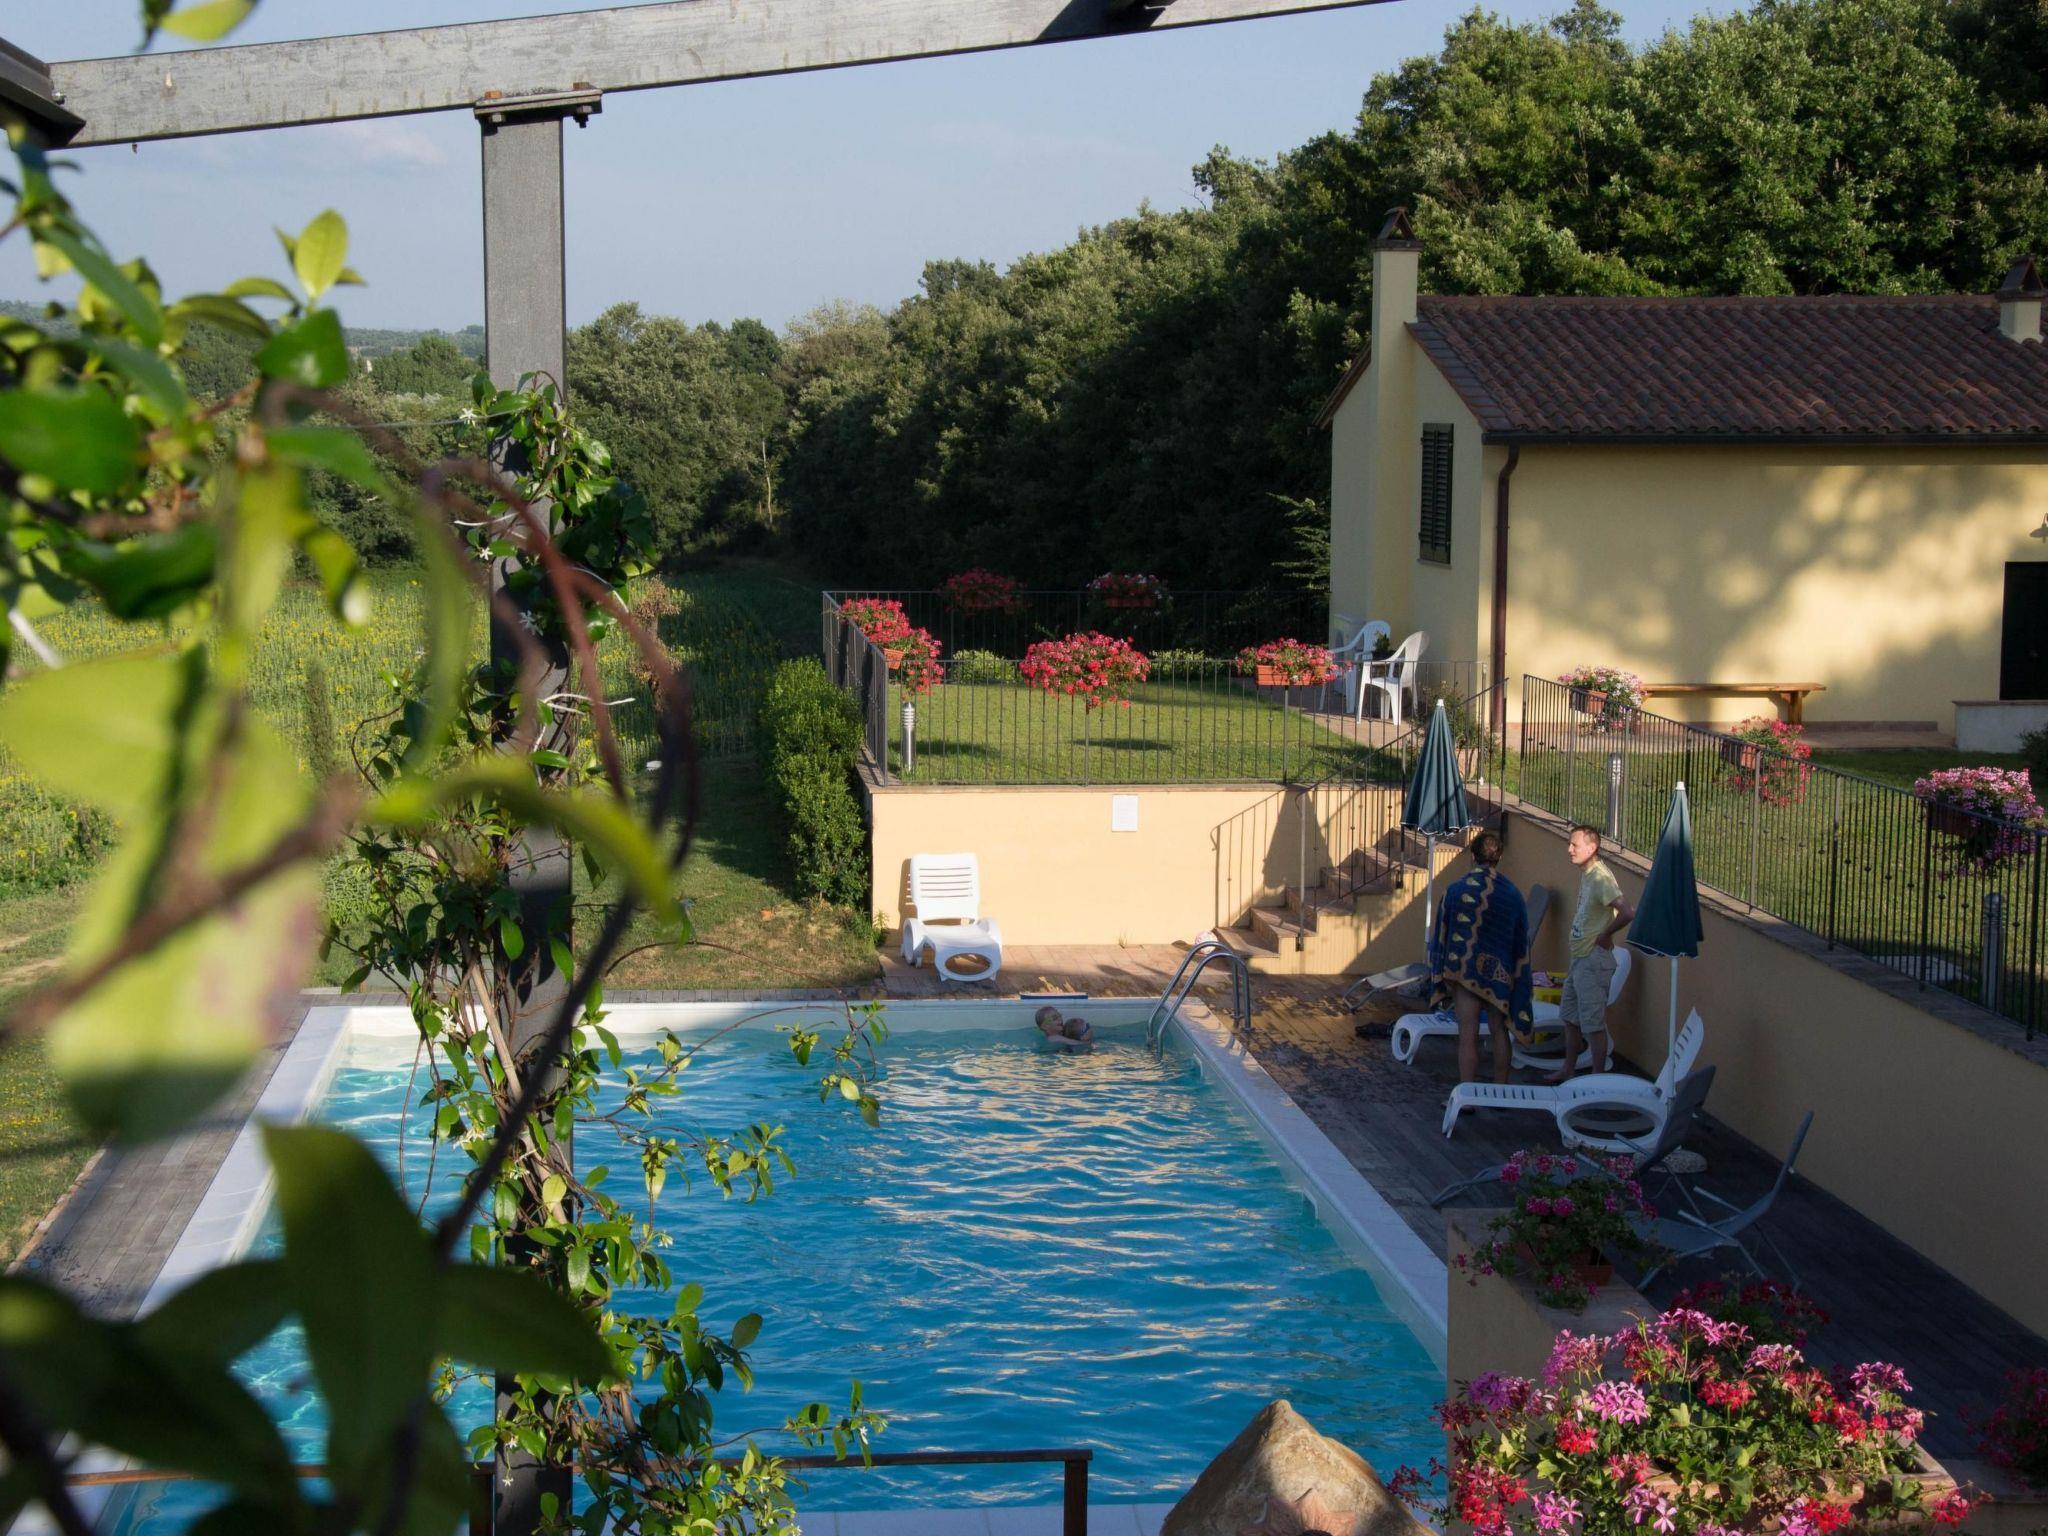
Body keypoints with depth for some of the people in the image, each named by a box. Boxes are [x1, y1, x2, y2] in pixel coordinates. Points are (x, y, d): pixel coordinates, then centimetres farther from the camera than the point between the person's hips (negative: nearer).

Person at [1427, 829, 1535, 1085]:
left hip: (1464, 973, -2)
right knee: (1499, 1031, 15)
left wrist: (1440, 976, 5)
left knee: (1468, 1036, 0)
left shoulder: (1457, 891, -9)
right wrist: (1519, 977, 12)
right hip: (1500, 974, 2)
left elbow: (1442, 934, -4)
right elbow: (1521, 941, 3)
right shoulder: (1512, 894, -2)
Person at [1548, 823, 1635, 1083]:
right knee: (1570, 1017, 19)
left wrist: (1605, 935, -18)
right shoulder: (1586, 874, 8)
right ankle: (1568, 1069, 32)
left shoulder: (1600, 877, -22)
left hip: (1594, 960, -10)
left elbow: (1627, 913, -32)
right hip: (1580, 958, 10)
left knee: (1593, 1023, -3)